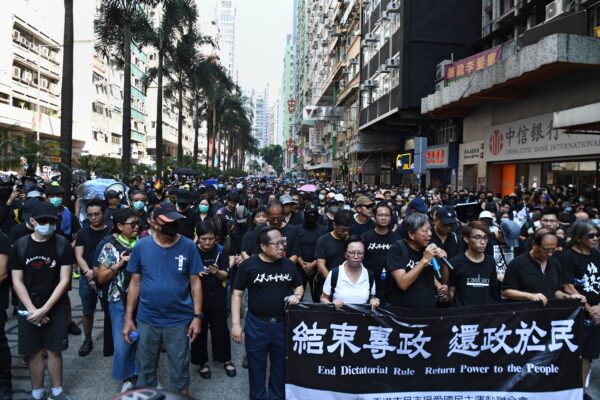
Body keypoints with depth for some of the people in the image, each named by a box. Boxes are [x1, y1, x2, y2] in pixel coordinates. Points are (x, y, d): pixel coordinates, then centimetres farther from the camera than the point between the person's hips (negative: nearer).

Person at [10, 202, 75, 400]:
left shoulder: (63, 245, -9)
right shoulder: (20, 245, -3)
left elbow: (64, 280, -10)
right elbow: (17, 281, -2)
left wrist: (44, 309, -15)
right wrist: (32, 309, -12)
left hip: (56, 306, -1)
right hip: (29, 307, 1)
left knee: (54, 350, 5)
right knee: (35, 352, 7)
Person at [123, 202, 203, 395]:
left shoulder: (188, 246, -10)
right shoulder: (141, 246, -6)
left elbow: (195, 283, -5)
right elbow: (135, 283, 1)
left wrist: (197, 316, -7)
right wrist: (128, 318, 0)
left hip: (179, 320, -1)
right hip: (147, 320, 2)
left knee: (180, 370, 13)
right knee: (146, 367, 19)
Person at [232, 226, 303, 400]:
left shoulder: (288, 264, -1)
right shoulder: (248, 265, -10)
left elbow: (299, 286, 15)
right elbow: (237, 294, -5)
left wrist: (296, 296, -8)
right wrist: (236, 323, -10)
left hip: (283, 323, 3)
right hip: (257, 324, -2)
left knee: (281, 364, 17)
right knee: (256, 365, 12)